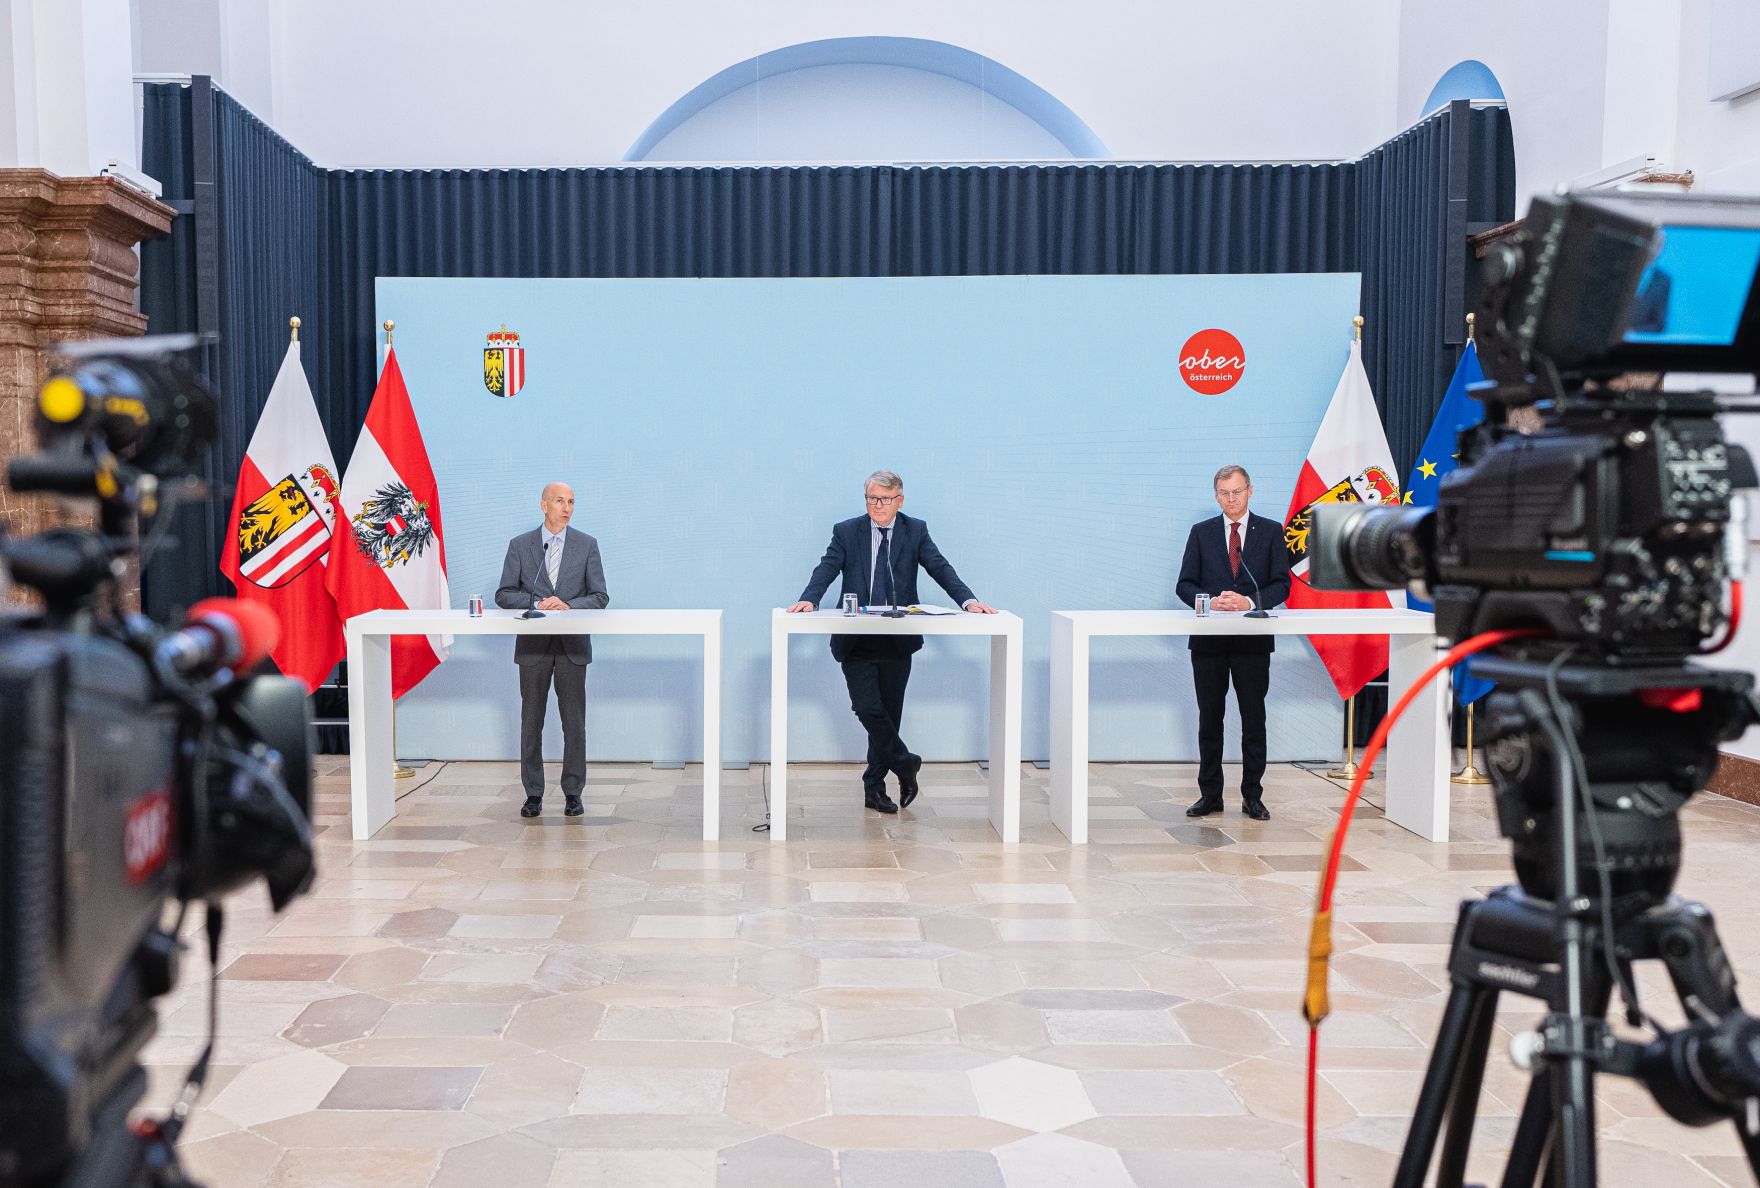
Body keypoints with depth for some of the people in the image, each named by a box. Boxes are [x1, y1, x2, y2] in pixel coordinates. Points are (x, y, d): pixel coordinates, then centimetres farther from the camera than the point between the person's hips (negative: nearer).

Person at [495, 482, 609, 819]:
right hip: (533, 645, 0)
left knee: (574, 722, 3)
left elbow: (600, 597, 1)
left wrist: (568, 606, -16)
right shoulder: (520, 545, 4)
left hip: (573, 645, 0)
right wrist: (537, 602, -15)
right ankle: (533, 794, 15)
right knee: (531, 721, 5)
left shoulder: (587, 545, 4)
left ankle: (572, 792, 13)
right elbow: (504, 594, 2)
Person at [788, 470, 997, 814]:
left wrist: (969, 600, -21)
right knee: (867, 707, -12)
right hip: (856, 641, -1)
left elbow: (940, 568, -5)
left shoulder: (915, 531, 4)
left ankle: (874, 787, 19)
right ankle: (904, 763, 11)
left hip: (898, 641, 1)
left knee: (890, 713, 6)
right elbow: (826, 569, -8)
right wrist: (809, 599, -28)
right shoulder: (846, 532, 2)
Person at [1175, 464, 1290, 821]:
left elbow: (1281, 585, 0)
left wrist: (1250, 601, -17)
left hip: (1253, 640, -1)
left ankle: (1252, 796, 12)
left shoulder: (1271, 531, 5)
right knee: (1210, 718, 6)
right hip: (1209, 640, 1)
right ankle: (1210, 794, 15)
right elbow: (1185, 585, 4)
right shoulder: (1201, 533, 8)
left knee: (1253, 718, 3)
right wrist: (1211, 601, -15)